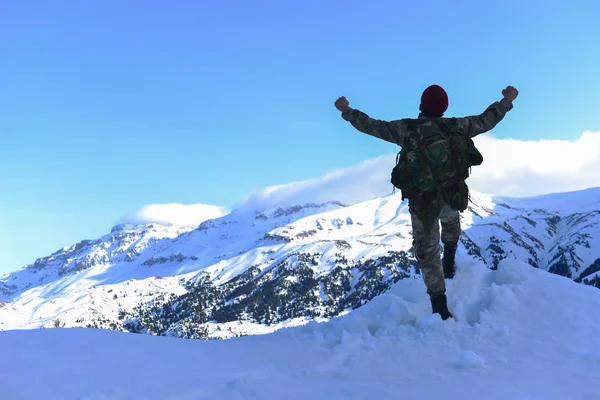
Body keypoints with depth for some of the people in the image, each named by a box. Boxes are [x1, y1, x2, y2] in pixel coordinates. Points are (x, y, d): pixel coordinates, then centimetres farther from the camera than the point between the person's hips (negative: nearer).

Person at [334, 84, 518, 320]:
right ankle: (449, 264, 35)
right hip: (453, 197, 2)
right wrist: (507, 100, 26)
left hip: (422, 201, -2)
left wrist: (346, 111, 15)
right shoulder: (456, 126, -4)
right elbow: (487, 120, 9)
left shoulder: (406, 129, -8)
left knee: (428, 254, 10)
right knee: (451, 219, 40)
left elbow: (370, 125, 0)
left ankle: (441, 309, 6)